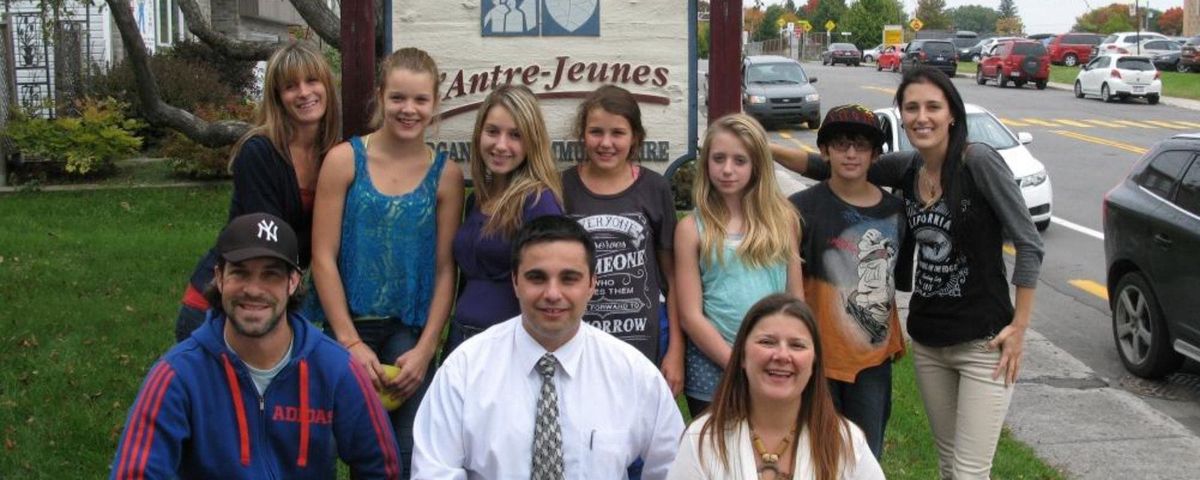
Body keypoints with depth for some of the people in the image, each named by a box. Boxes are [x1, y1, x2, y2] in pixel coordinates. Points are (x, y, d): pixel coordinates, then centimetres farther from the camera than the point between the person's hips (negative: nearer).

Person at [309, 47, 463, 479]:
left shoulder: (445, 175, 0)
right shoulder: (345, 160, -4)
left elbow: (445, 269, 1)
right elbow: (323, 257, -5)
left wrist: (425, 349, -7)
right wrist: (351, 342, -9)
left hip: (409, 334, 1)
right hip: (348, 329, 0)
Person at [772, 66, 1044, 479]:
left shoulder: (980, 162, -15)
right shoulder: (906, 168, 3)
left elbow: (1029, 244, -12)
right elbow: (830, 168, 9)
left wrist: (1019, 327, -13)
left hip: (983, 344, -6)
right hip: (926, 342, 6)